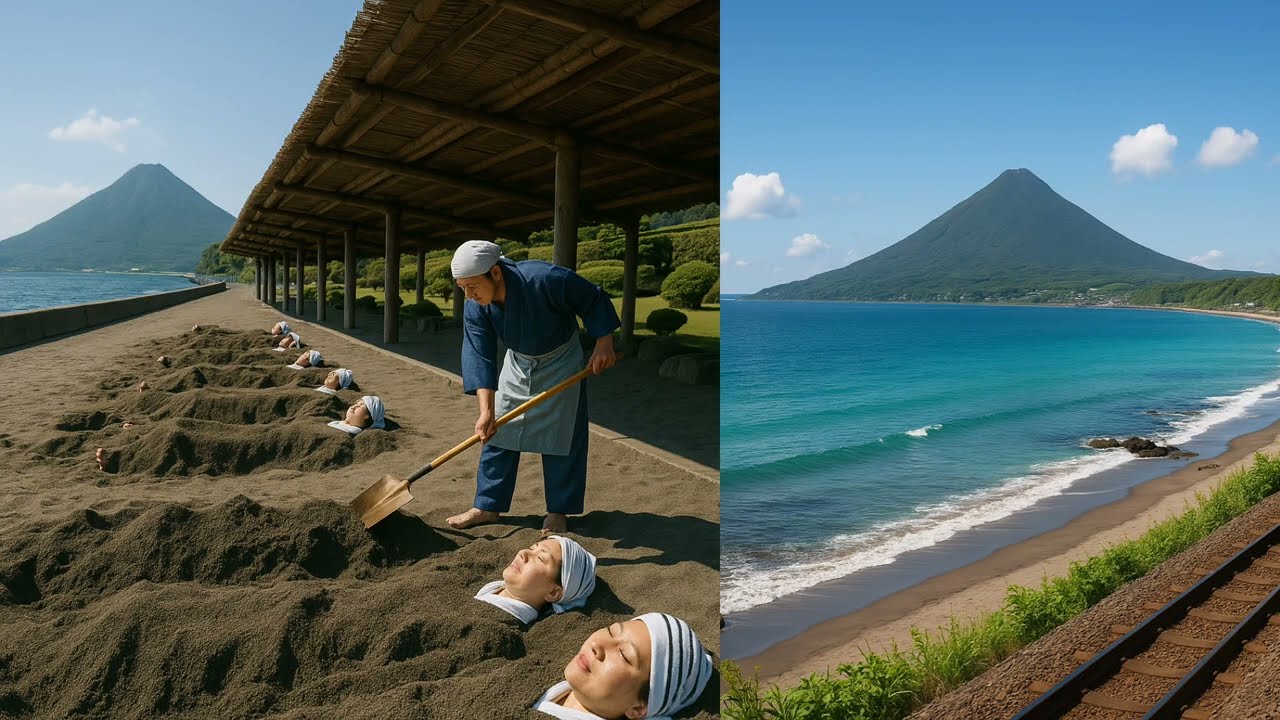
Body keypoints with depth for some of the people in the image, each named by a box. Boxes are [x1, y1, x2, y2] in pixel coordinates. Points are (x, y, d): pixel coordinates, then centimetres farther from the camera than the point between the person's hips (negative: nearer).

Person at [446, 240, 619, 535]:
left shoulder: (547, 280, -36)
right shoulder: (475, 308, -22)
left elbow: (594, 300, -22)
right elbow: (479, 357, -25)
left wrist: (604, 344, -25)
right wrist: (486, 411, -33)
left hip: (560, 362, -4)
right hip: (518, 361, 4)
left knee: (560, 437, -2)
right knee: (496, 432, 3)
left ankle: (558, 511, 13)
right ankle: (487, 506, 15)